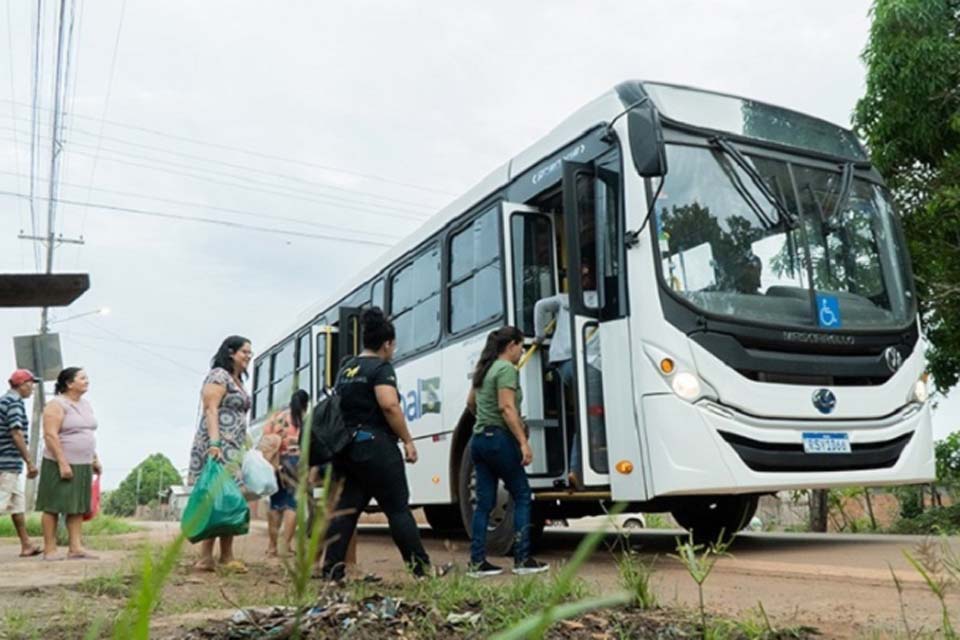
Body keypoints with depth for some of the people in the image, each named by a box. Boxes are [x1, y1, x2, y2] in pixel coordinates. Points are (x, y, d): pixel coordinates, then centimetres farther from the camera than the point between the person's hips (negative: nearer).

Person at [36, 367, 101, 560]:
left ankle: (75, 548, 9)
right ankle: (50, 550, 4)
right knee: (53, 507, -2)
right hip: (60, 464, -8)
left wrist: (95, 459, 16)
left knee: (78, 507, 6)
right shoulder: (57, 405, -10)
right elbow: (50, 435, -17)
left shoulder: (85, 405, 14)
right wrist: (62, 463, -21)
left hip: (83, 465, 8)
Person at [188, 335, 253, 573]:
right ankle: (226, 556, -7)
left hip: (232, 448, 9)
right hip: (219, 446, -9)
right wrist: (215, 442, -24)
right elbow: (211, 410, -14)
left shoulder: (237, 381, 24)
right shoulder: (219, 376, -4)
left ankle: (206, 557, 4)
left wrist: (247, 446, 23)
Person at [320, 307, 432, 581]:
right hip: (375, 446, -7)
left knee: (344, 509, 8)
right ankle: (422, 567, 5)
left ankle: (331, 570, 6)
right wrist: (408, 440, -15)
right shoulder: (381, 367, -9)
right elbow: (389, 405, -21)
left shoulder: (345, 369, 16)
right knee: (398, 509, 0)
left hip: (345, 446, 7)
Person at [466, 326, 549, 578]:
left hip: (479, 439, 9)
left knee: (484, 503, 9)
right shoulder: (506, 369, -10)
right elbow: (507, 408, -20)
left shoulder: (485, 369, 17)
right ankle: (522, 560, 1)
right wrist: (524, 442, -22)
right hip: (499, 439, -9)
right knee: (522, 496, 1)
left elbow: (470, 403, 28)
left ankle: (477, 562, 9)